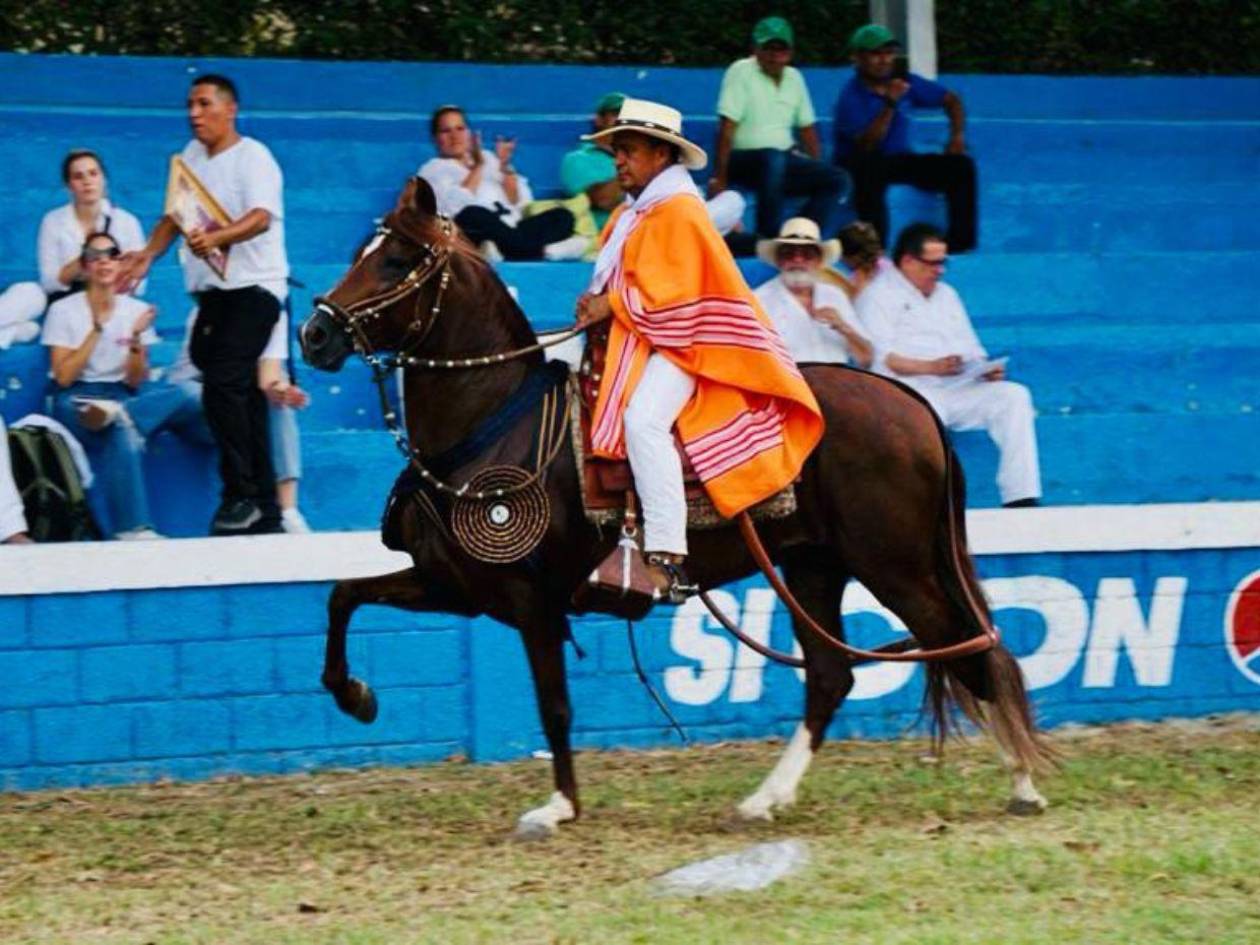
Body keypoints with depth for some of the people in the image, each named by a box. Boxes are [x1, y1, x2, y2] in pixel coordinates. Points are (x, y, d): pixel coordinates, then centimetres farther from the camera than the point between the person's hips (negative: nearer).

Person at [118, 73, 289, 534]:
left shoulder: (252, 156, -9)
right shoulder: (192, 155, 14)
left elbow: (261, 217, -24)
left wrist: (217, 237, -40)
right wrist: (149, 254, 7)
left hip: (253, 285, -8)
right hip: (211, 290, 8)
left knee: (224, 384, -20)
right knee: (243, 395, 8)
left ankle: (242, 494, -13)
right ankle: (265, 510, 11)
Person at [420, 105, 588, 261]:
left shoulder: (488, 158, 27)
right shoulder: (433, 169, 15)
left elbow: (521, 203, 15)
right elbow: (455, 206, -6)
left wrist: (505, 167, 3)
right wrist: (478, 167, -5)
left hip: (512, 230, 5)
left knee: (562, 215, -16)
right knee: (474, 214, -37)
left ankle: (505, 251, -43)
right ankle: (542, 250, -44)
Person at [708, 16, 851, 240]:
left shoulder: (794, 78, 11)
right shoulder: (741, 72, -10)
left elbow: (807, 129, 17)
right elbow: (727, 128, -17)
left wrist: (818, 171, 7)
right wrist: (719, 177, -23)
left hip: (785, 157, 7)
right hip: (743, 158, -7)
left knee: (838, 180, -10)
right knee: (774, 159, -38)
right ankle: (770, 237, -32)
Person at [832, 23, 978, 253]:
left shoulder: (905, 83, 1)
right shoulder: (852, 97, -15)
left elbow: (950, 100, 14)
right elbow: (866, 146, -27)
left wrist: (957, 135, -2)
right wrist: (890, 104, -31)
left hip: (899, 160, 6)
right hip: (859, 166, -6)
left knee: (961, 165, -11)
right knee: (871, 170, -41)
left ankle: (960, 240, -10)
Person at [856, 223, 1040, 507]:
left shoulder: (946, 295, 29)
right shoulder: (878, 295, 5)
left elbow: (971, 350, 25)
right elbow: (879, 358, -9)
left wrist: (985, 369, 1)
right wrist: (931, 367, -20)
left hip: (959, 389, 7)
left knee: (1014, 395, -16)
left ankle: (1020, 499, -23)